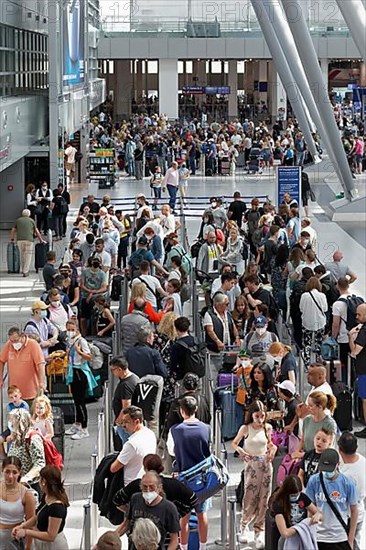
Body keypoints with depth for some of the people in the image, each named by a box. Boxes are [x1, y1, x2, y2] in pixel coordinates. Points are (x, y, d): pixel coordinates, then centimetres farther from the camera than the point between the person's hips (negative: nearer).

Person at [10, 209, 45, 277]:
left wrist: (12, 239, 24)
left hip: (20, 240, 2)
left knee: (22, 254, 19)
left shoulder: (18, 220, 14)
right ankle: (25, 272, -2)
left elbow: (13, 230, 13)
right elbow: (36, 231, 13)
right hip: (29, 240, -2)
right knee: (28, 256, 2)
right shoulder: (31, 220, 11)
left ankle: (22, 269, 19)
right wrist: (41, 240, 22)